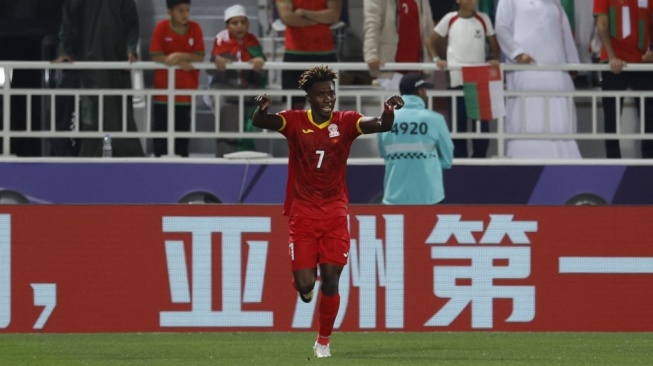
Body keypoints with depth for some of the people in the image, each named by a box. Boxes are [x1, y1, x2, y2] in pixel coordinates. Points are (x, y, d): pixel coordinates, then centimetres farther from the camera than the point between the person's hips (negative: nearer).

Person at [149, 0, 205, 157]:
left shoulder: (195, 28, -5)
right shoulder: (161, 27, -9)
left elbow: (200, 57, -8)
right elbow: (156, 57, -12)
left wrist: (180, 56, -23)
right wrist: (180, 63, -19)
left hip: (187, 89, 1)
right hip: (164, 89, -1)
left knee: (183, 128, 7)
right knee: (161, 128, 3)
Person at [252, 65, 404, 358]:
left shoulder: (346, 122, -3)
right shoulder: (295, 122, -6)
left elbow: (382, 125, -18)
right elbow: (262, 123, -23)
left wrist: (389, 111, -41)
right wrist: (261, 110, -47)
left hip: (335, 214, 1)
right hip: (302, 213, -1)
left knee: (330, 282, -4)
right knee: (305, 285, -10)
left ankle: (323, 341, 14)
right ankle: (304, 281, 28)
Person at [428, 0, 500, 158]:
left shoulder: (483, 19, 6)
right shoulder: (450, 19, 3)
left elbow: (493, 42, 12)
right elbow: (432, 40, 11)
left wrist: (495, 59, -6)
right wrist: (437, 59, -2)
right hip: (456, 78, -1)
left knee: (481, 119, 0)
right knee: (458, 120, 4)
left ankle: (479, 157, 7)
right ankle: (459, 158, 9)